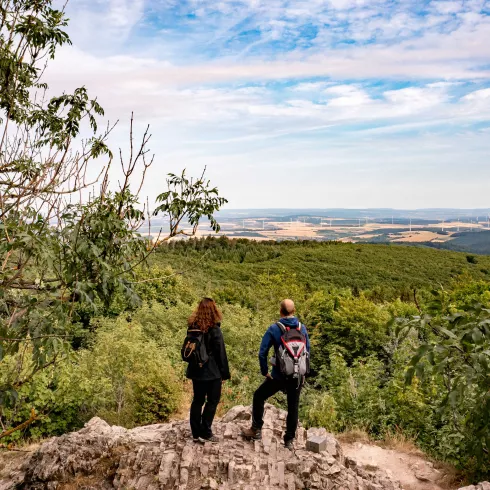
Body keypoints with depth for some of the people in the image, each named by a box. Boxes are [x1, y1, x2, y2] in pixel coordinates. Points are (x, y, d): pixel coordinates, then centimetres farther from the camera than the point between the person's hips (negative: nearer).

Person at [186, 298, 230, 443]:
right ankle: (205, 434, 7)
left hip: (196, 370, 6)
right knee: (212, 400, 5)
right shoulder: (214, 329, -15)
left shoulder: (192, 326, 3)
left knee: (198, 400, 12)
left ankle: (196, 433, 17)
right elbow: (220, 353, -11)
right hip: (212, 371, -6)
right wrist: (225, 373, -3)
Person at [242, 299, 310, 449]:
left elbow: (262, 352, -11)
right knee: (293, 407, 15)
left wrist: (265, 371, 1)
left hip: (279, 376, -3)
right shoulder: (302, 328, 0)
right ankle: (289, 440, 21)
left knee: (259, 397, 18)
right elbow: (307, 352, 6)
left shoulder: (274, 329, -10)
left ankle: (256, 430, 21)